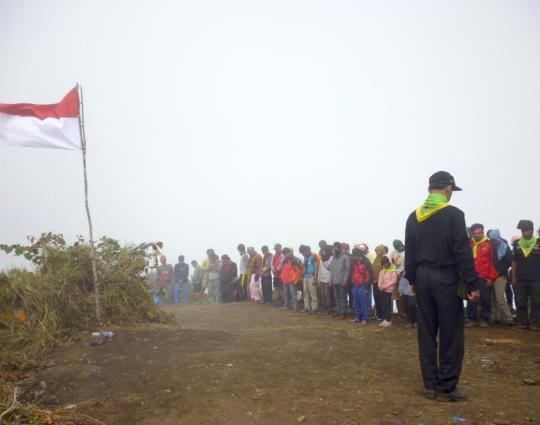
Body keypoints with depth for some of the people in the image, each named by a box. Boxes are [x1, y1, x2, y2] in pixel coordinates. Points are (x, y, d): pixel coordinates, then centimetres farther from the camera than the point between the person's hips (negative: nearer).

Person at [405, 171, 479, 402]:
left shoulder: (414, 217, 8)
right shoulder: (453, 214, -10)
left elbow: (409, 252, 10)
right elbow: (463, 252, -13)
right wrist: (472, 284, -9)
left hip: (423, 278, 6)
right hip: (446, 279, -6)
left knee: (426, 332, 8)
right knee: (450, 334, 1)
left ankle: (431, 385, 14)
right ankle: (446, 387, 5)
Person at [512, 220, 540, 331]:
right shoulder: (517, 244, 7)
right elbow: (514, 262, 10)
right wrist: (513, 277, 4)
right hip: (520, 280, 2)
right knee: (520, 302, 4)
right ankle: (523, 322, 14)